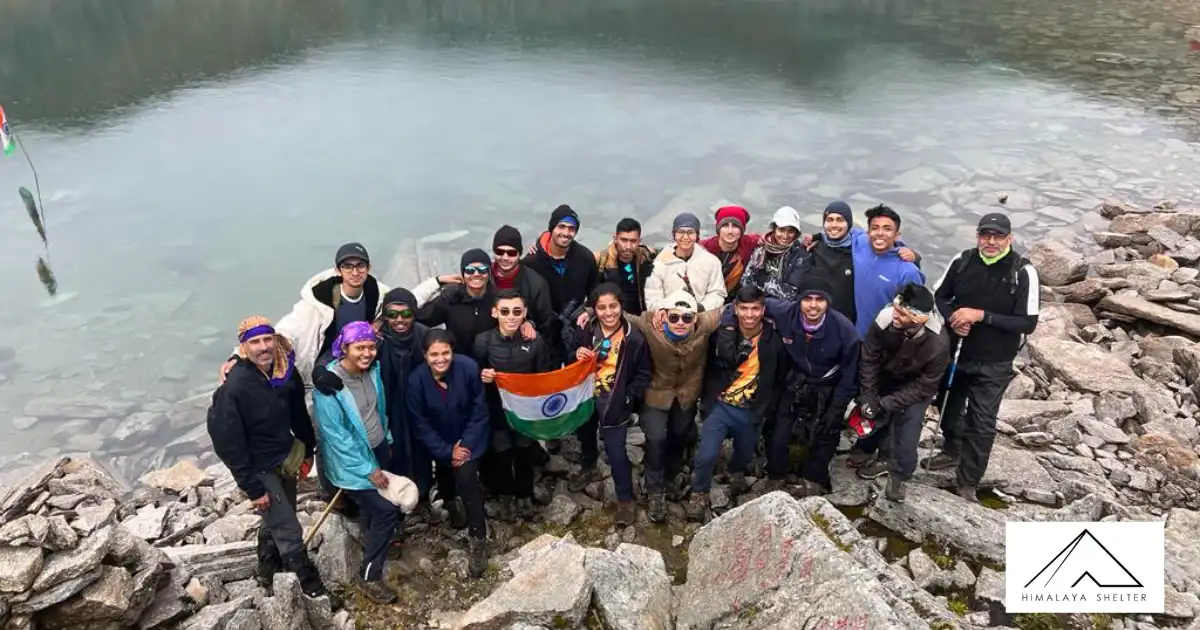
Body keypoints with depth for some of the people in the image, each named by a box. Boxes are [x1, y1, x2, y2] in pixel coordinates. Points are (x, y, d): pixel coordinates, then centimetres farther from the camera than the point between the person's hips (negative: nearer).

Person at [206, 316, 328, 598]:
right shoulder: (234, 389, -29)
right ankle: (312, 587, 20)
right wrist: (253, 488, -19)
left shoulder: (287, 372, -10)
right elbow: (228, 443, -23)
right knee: (289, 532, 1)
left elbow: (299, 414, 7)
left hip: (285, 461, 6)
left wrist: (308, 451, 10)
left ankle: (267, 573, 48)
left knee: (276, 523, 25)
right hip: (260, 470, -6)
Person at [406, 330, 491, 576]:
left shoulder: (468, 368, -27)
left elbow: (479, 410, -16)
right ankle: (452, 504, 58)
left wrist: (466, 444, -18)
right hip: (440, 442, 3)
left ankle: (478, 540, -5)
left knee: (466, 477, -19)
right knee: (445, 477, 21)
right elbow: (420, 423, -12)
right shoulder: (417, 380, -22)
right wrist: (446, 452, -14)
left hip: (469, 438, -2)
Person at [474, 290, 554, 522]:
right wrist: (482, 376, -25)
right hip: (497, 411, 0)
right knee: (501, 455, 15)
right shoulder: (483, 341, -15)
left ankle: (525, 496, 42)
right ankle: (506, 497, 40)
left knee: (525, 454, 18)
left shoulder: (536, 342, -14)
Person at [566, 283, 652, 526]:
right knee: (585, 436, 25)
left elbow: (643, 375, -6)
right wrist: (577, 356, -18)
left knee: (616, 451, -6)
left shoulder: (634, 338, -15)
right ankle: (588, 469, 56)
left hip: (616, 404, -4)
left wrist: (627, 398, -17)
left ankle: (625, 499, 14)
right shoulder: (587, 332, -7)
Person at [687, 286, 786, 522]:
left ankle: (736, 471, 61)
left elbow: (780, 376, 4)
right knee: (707, 455, -17)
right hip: (721, 405, -2)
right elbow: (711, 369, 0)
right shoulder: (723, 333, -13)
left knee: (745, 453, 24)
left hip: (751, 411, 2)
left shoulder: (774, 338, -9)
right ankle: (699, 494, 13)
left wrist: (767, 405, 4)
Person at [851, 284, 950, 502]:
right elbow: (868, 359, -18)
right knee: (877, 415, 0)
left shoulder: (938, 344, -38)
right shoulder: (885, 319, -36)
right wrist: (868, 397, -19)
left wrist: (885, 403, -27)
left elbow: (923, 386, -25)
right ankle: (884, 457, 26)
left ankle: (899, 474, 9)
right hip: (886, 376, 3)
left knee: (908, 424, -11)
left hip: (916, 386, -2)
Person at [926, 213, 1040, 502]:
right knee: (950, 407, 23)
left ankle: (967, 482, 16)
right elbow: (939, 296, 5)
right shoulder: (962, 261, -8)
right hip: (955, 353, 4)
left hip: (994, 364, -4)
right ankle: (951, 452, 49)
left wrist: (981, 315, -25)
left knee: (981, 424, 1)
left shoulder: (1023, 272, -17)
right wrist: (952, 318, -16)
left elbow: (1028, 323, -18)